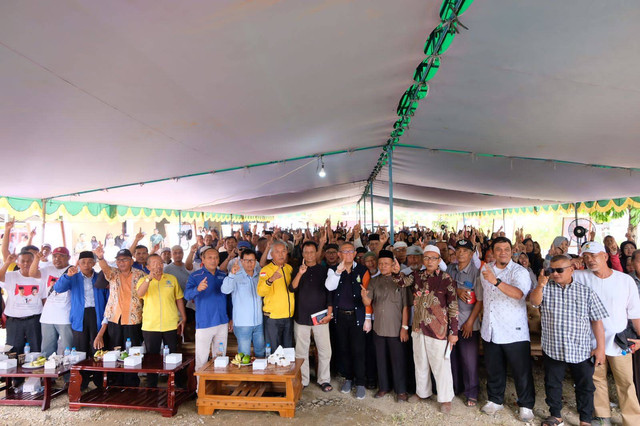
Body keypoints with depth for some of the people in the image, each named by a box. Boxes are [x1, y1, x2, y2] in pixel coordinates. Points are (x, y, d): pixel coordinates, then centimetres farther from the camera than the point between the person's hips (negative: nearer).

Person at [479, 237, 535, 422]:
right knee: (493, 370, 17)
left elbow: (519, 293, -32)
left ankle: (526, 405, 27)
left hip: (514, 332, -4)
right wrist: (483, 319, 18)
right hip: (490, 331, 5)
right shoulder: (485, 270, 6)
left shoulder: (519, 272, -12)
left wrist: (496, 281, -44)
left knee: (522, 372, 8)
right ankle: (495, 400, 34)